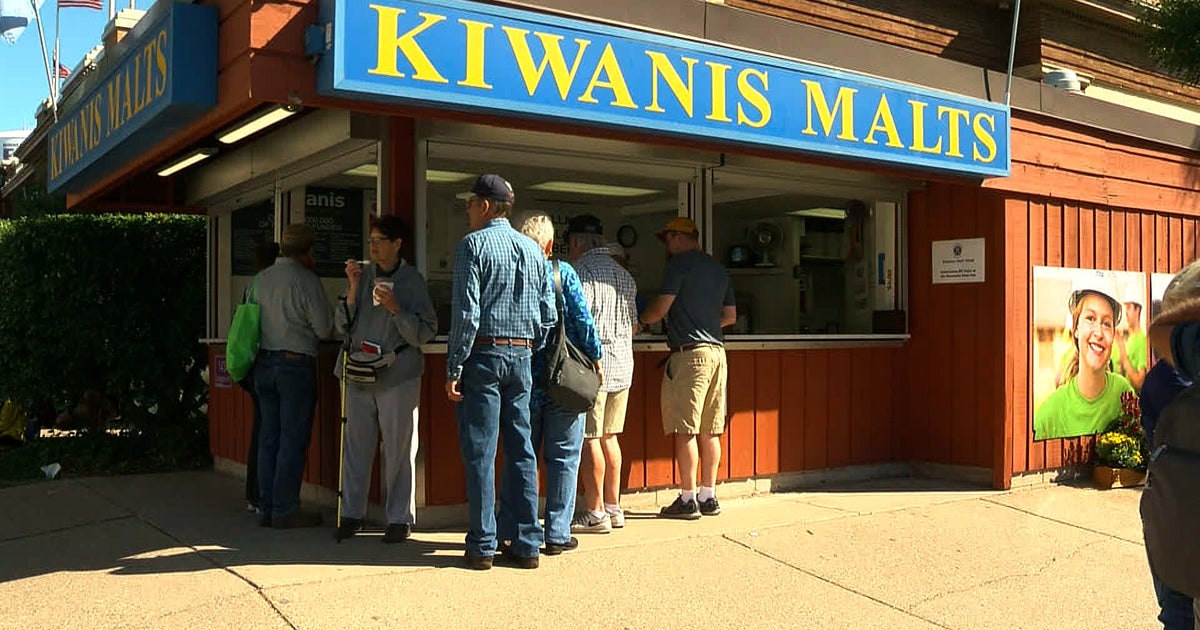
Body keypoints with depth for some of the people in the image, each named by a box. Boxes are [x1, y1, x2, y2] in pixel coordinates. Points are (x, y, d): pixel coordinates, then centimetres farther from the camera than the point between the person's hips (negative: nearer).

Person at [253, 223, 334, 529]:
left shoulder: (261, 278, 8)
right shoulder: (306, 280, -11)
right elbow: (323, 327, -9)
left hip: (264, 363, 7)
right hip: (295, 363, -7)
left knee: (269, 437, 11)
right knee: (293, 439, -1)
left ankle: (267, 507, 16)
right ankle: (285, 510, 2)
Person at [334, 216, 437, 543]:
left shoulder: (411, 279, 0)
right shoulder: (363, 275, 10)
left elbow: (425, 332, -5)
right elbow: (341, 325, 7)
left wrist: (395, 308, -17)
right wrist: (353, 289, -4)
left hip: (397, 374, -3)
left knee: (399, 449, 1)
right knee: (356, 445, 9)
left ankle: (400, 518, 12)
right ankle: (351, 513, 21)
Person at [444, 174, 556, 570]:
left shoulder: (473, 244, -6)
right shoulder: (533, 249, 11)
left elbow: (466, 312, -13)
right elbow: (548, 314, 9)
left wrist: (454, 368, -10)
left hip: (484, 353, -5)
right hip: (521, 357, 5)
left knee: (480, 453, 0)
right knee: (522, 452, 9)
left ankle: (482, 546, 4)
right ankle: (528, 544, 13)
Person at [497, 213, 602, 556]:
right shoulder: (563, 272, -5)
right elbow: (583, 319, -9)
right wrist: (595, 358, 1)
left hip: (524, 382, 3)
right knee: (563, 457, 6)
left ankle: (509, 530, 18)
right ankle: (557, 534, 10)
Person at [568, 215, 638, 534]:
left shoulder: (582, 271, -11)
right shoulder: (624, 274, 14)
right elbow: (634, 325, 17)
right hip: (622, 364, 8)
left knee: (589, 440, -2)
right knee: (609, 437, 14)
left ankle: (595, 513, 2)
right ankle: (613, 508, 19)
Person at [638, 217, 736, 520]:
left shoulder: (679, 264, -4)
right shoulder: (719, 269, 19)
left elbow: (661, 308, -8)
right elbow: (730, 316, 22)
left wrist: (641, 319, 12)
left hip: (689, 353, -8)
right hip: (717, 351, 8)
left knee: (685, 430, -4)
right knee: (709, 430, 9)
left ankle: (688, 499, -2)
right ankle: (708, 497, 13)